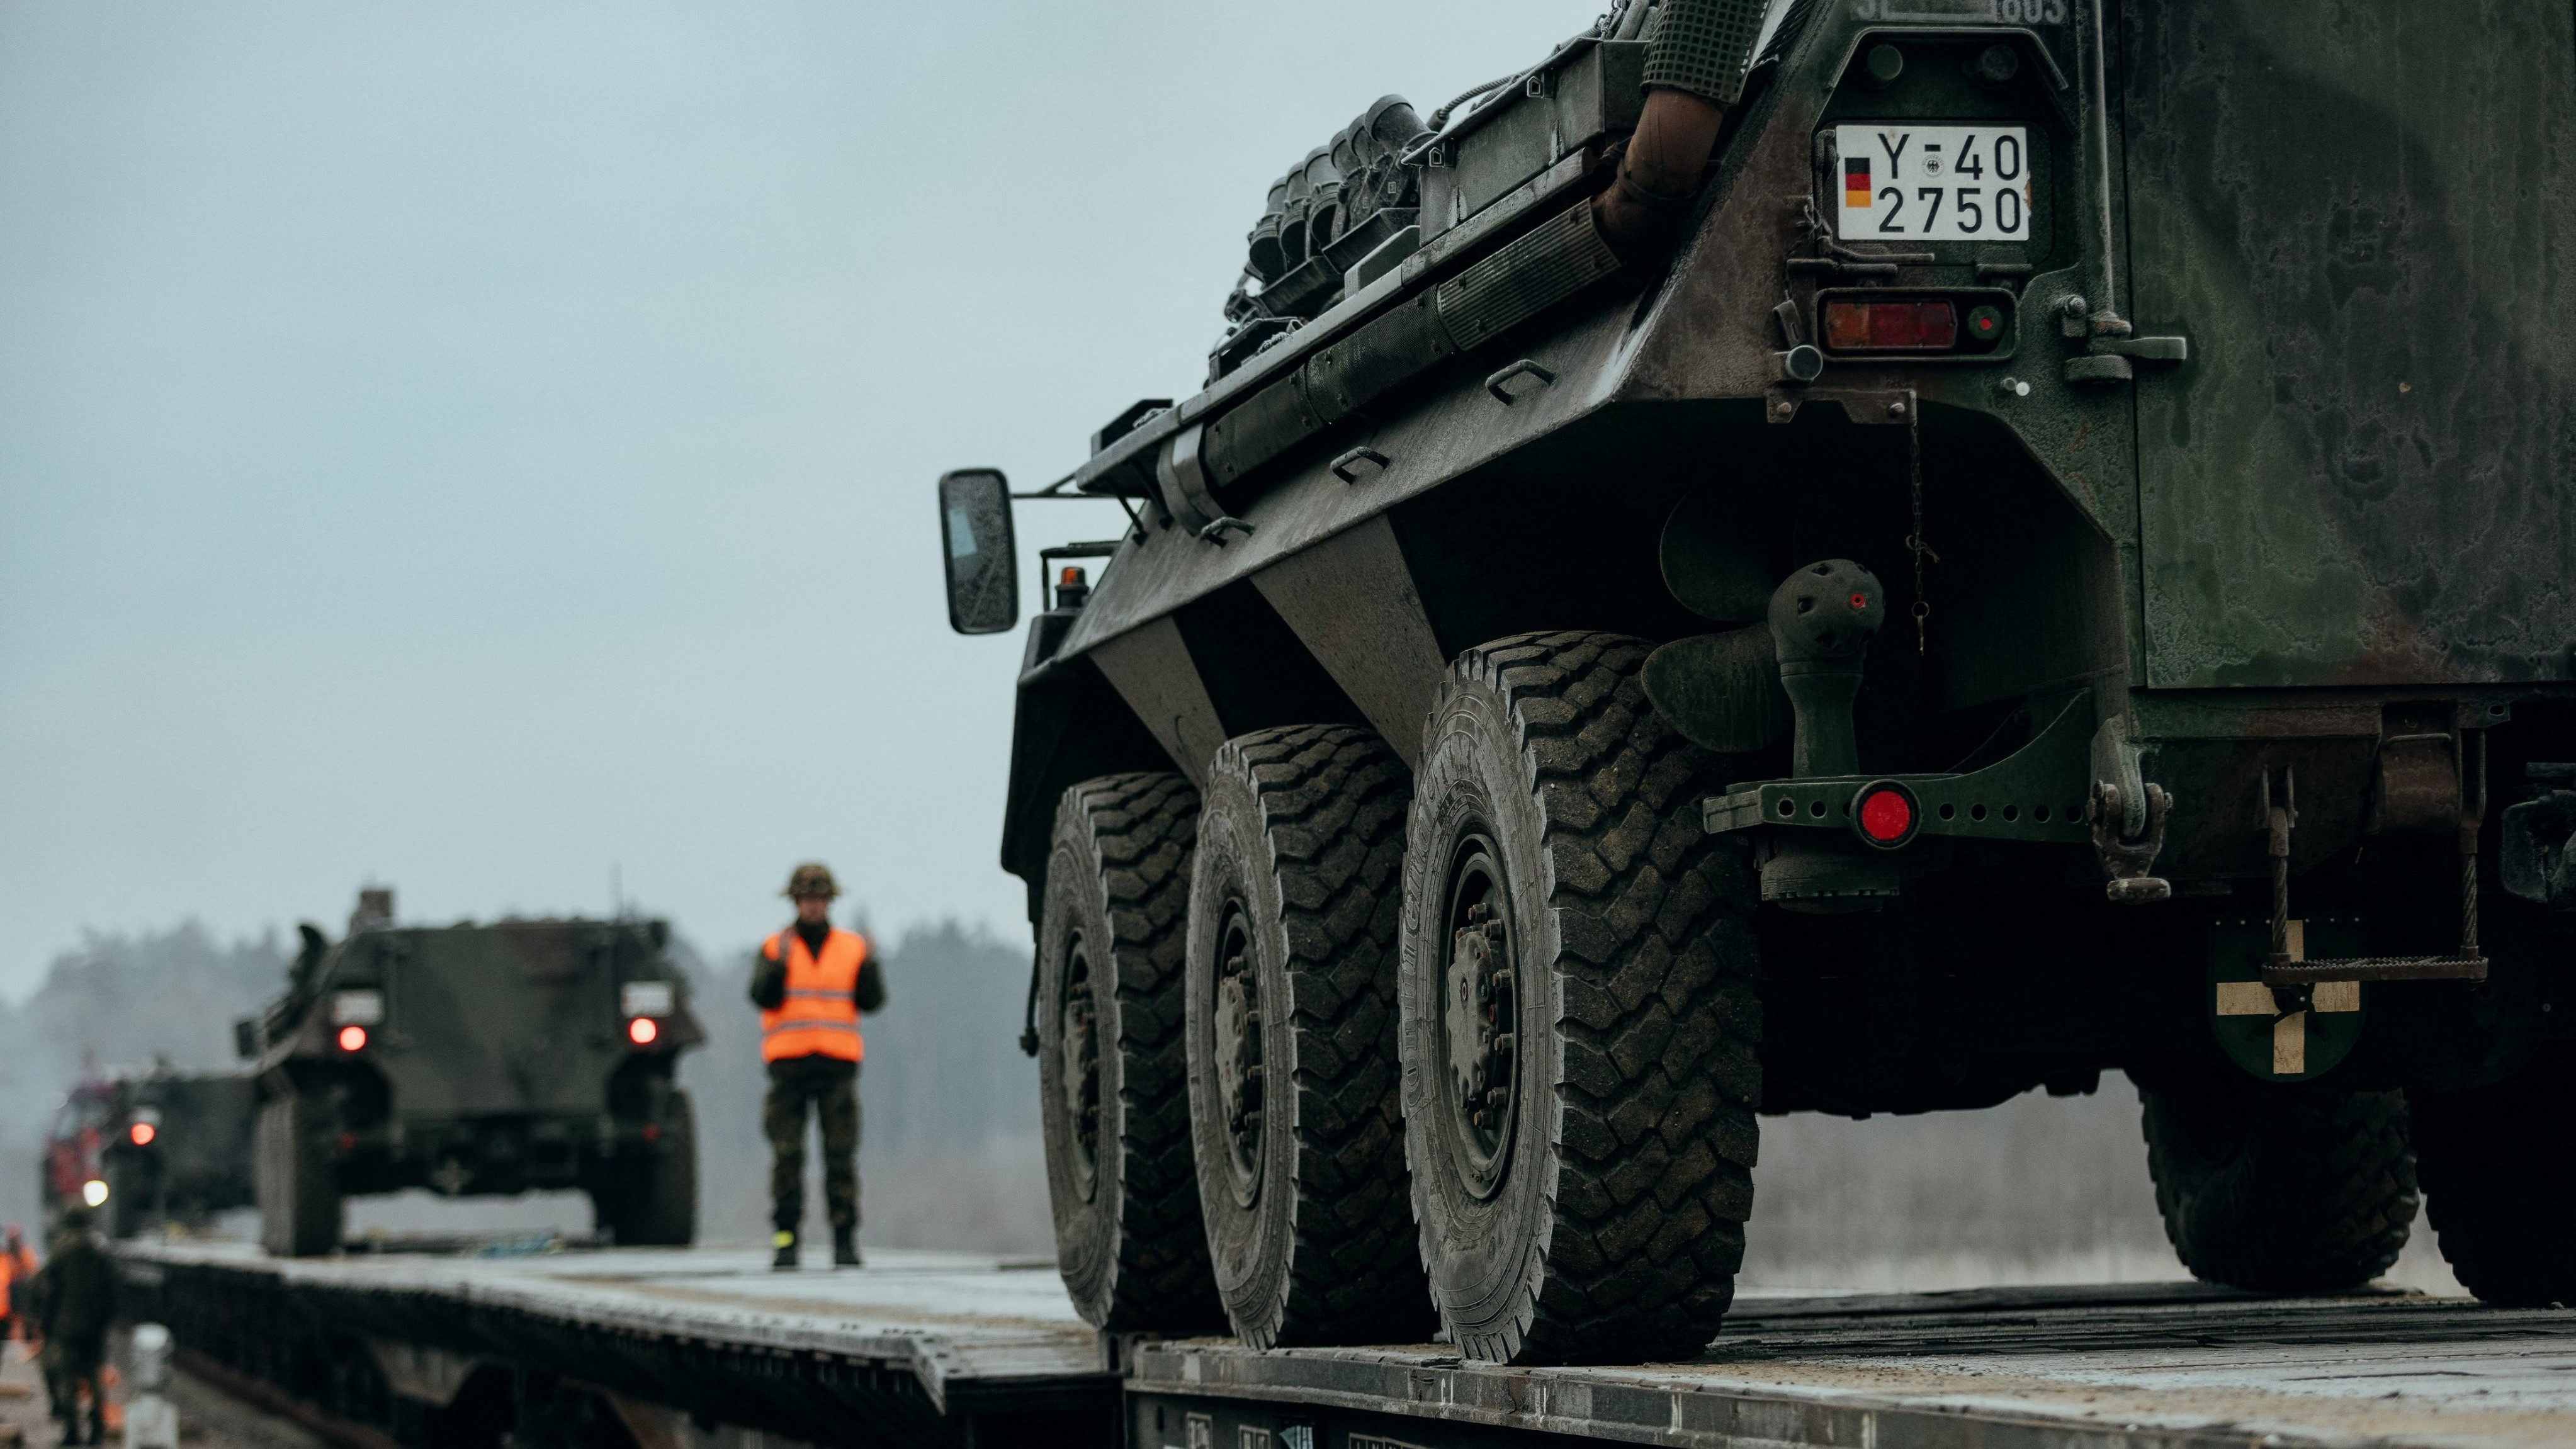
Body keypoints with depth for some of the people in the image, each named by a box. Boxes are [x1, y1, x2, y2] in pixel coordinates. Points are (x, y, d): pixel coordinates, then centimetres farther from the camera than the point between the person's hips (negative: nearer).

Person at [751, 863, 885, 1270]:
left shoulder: (852, 947, 10)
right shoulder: (774, 947, 7)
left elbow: (871, 1001, 4)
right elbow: (762, 997, -6)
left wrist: (870, 964, -11)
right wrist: (780, 963, -21)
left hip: (837, 1065, 0)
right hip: (788, 1064, 0)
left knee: (841, 1155, -5)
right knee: (787, 1156, -4)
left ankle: (845, 1240, -2)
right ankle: (786, 1241, -1)